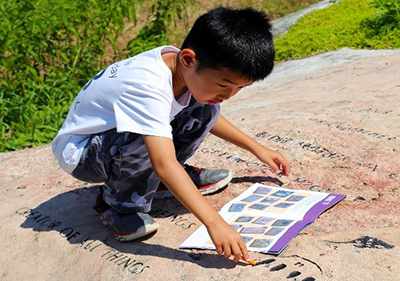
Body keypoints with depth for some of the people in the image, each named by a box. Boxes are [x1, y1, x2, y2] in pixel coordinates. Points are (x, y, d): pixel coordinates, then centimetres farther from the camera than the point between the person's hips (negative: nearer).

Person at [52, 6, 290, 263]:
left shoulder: (183, 66, -12)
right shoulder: (148, 87, -37)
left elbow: (208, 117, 8)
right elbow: (164, 164, -44)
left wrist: (256, 148, 6)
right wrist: (214, 222, -50)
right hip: (80, 153, -7)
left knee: (204, 110, -6)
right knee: (145, 139, -38)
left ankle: (164, 181, 7)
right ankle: (119, 202, -10)